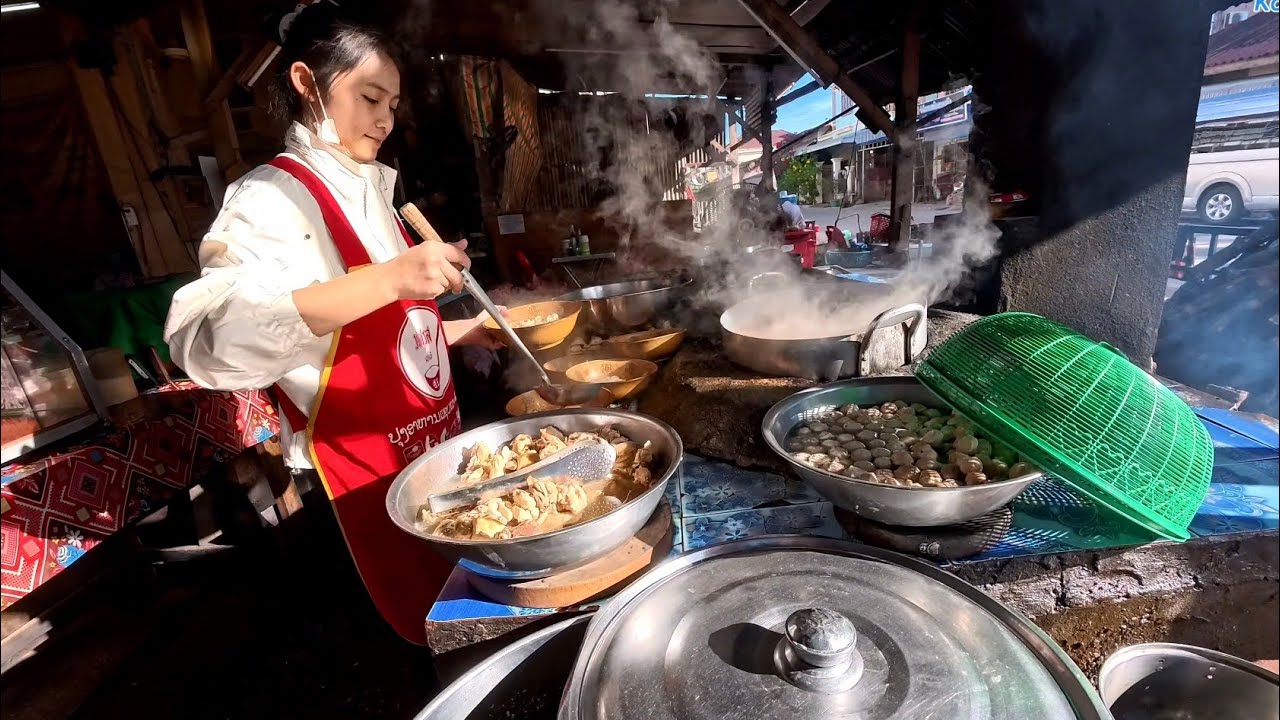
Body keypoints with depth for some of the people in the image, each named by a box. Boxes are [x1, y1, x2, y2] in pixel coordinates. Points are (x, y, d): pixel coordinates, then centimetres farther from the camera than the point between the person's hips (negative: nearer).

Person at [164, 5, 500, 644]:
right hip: (365, 466, -7)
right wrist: (388, 278, -43)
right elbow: (208, 338, -35)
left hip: (434, 440, 8)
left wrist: (466, 329, 7)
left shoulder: (368, 190, 10)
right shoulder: (272, 198, -15)